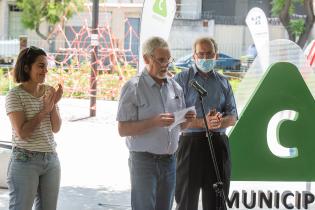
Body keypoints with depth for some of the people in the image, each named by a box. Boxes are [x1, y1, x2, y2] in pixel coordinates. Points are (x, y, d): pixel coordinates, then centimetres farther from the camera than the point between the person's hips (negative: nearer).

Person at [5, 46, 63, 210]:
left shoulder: (49, 92, 6)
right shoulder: (15, 95, -10)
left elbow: (56, 128, 4)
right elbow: (22, 133, -17)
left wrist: (53, 105, -11)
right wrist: (44, 110, -17)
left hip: (51, 159, 6)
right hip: (25, 160, -6)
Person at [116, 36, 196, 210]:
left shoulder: (175, 87, 11)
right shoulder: (133, 87, -8)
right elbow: (123, 129, -13)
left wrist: (187, 120, -5)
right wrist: (154, 122, -24)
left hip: (170, 161, 6)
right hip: (144, 161, -6)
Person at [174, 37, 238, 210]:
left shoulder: (223, 82, 15)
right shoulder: (181, 79, 2)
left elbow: (233, 117, 10)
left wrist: (220, 121, -13)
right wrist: (203, 123, -21)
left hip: (218, 143, 4)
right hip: (190, 142, -4)